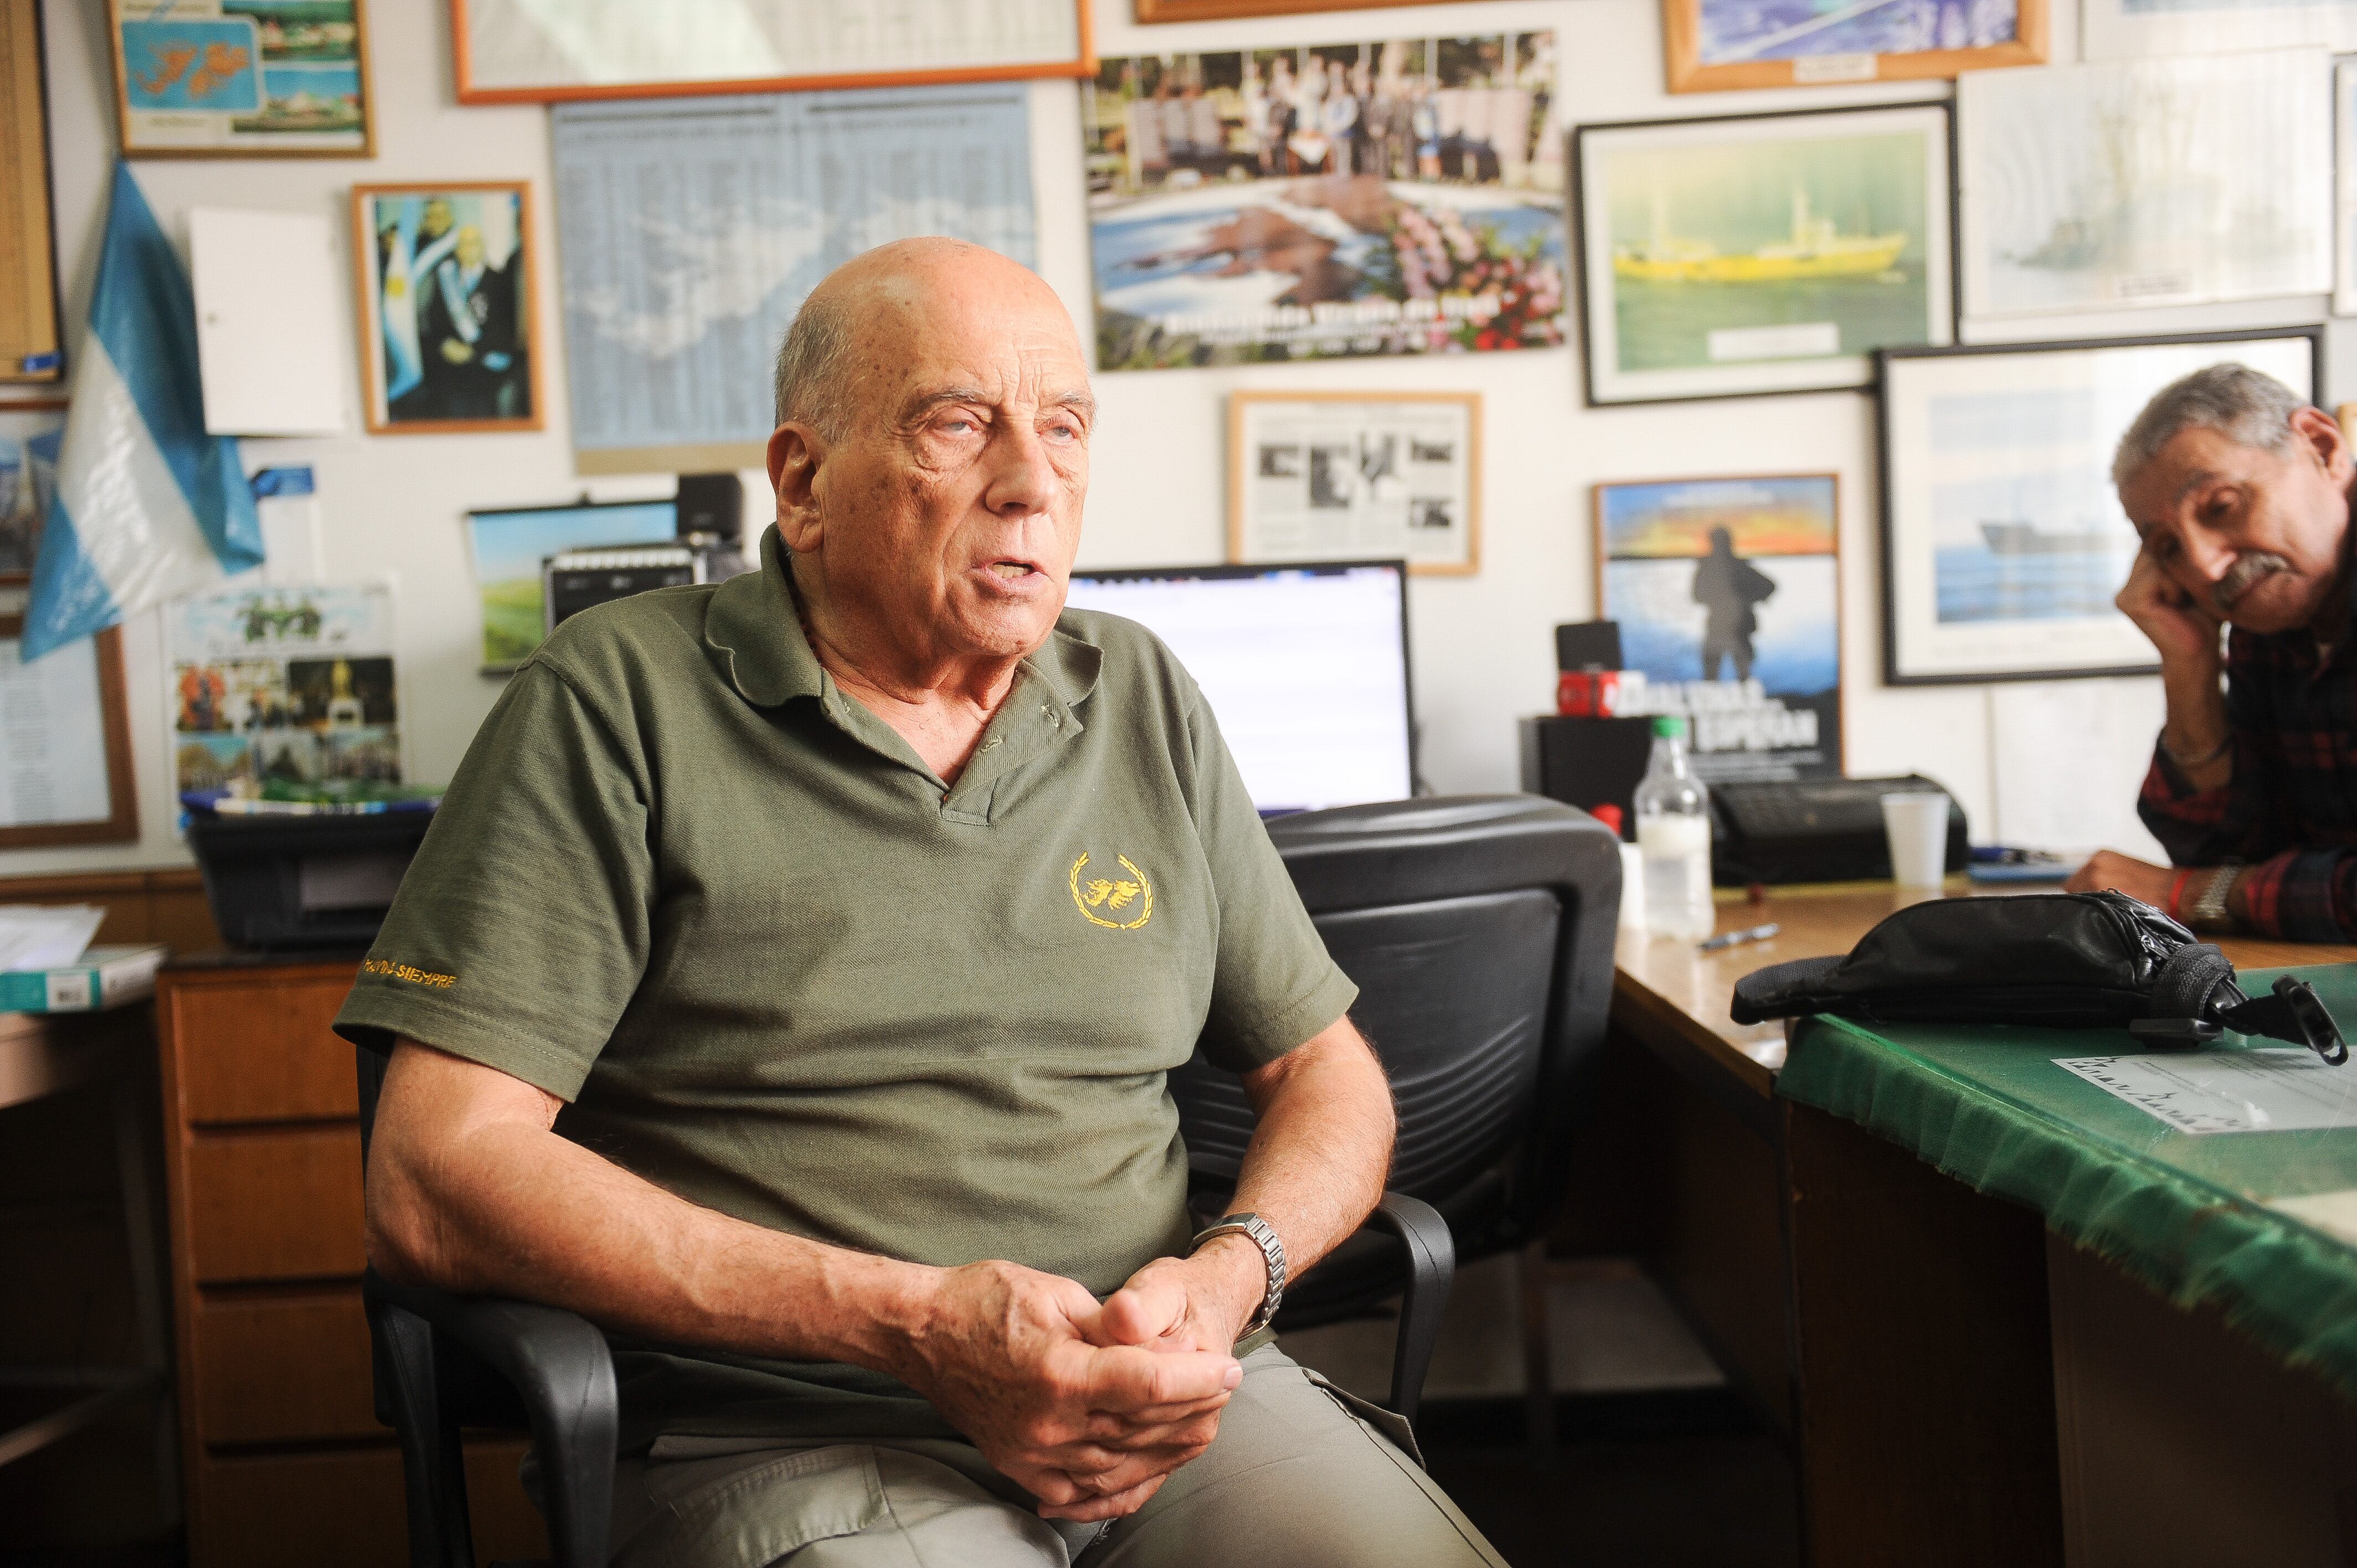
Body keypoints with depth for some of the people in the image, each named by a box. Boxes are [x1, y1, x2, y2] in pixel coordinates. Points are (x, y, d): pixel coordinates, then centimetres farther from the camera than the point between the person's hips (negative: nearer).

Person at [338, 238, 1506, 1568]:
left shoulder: (1146, 704, 12)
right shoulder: (619, 700, -3)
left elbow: (1327, 1070, 16)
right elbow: (434, 1181, -10)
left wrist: (1229, 1279, -7)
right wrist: (914, 1322, -17)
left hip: (1165, 1406, 5)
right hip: (783, 1432, -4)